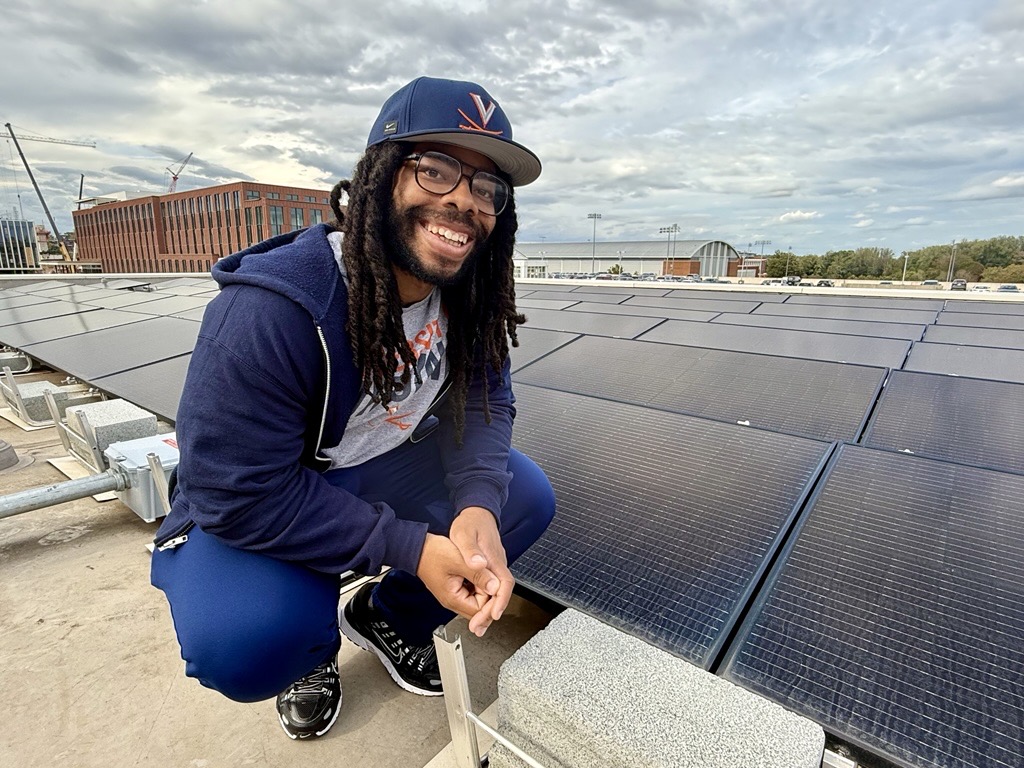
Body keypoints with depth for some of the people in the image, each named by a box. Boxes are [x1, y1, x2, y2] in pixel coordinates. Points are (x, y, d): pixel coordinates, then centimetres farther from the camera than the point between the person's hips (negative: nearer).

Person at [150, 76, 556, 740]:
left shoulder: (466, 293, -12)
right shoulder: (269, 310, -31)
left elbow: (483, 401, -10)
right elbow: (239, 493, -28)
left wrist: (478, 505, -30)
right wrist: (413, 548, -30)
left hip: (389, 468, 5)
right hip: (250, 509, -4)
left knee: (526, 496, -8)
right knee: (245, 640, -31)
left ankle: (387, 616, 17)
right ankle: (312, 651, 12)